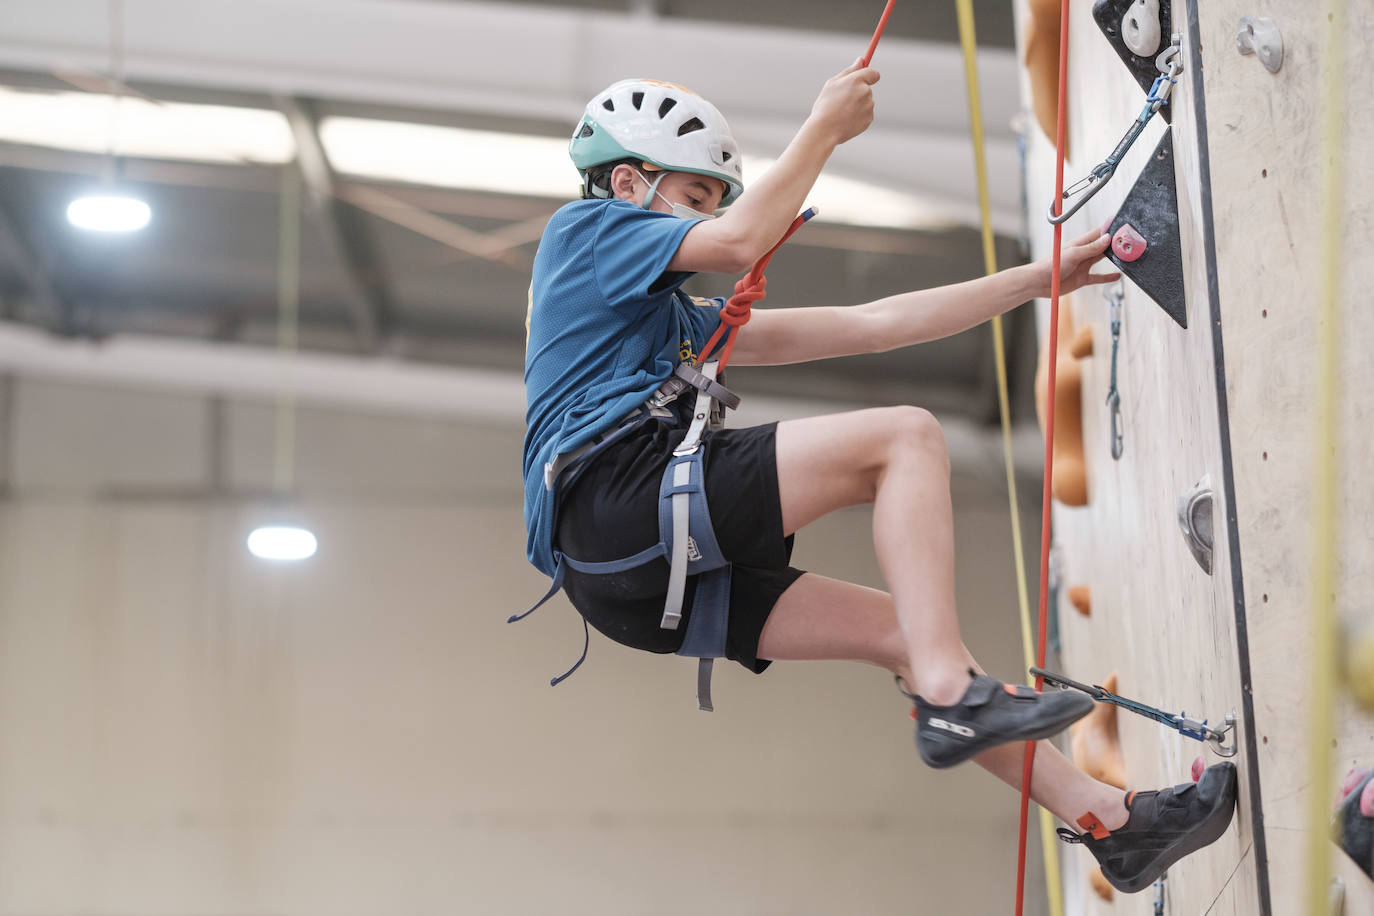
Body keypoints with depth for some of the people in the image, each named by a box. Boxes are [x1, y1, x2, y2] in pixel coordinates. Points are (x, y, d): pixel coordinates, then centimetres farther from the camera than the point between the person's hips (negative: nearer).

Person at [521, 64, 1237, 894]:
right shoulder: (585, 228, 11)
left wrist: (1036, 281, 28)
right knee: (907, 437, -12)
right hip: (618, 493, -9)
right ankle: (948, 696, -27)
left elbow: (868, 326, 31)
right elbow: (741, 243, -7)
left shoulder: (684, 320, 34)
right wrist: (826, 128, 5)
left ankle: (1107, 818, 3)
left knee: (902, 628, 5)